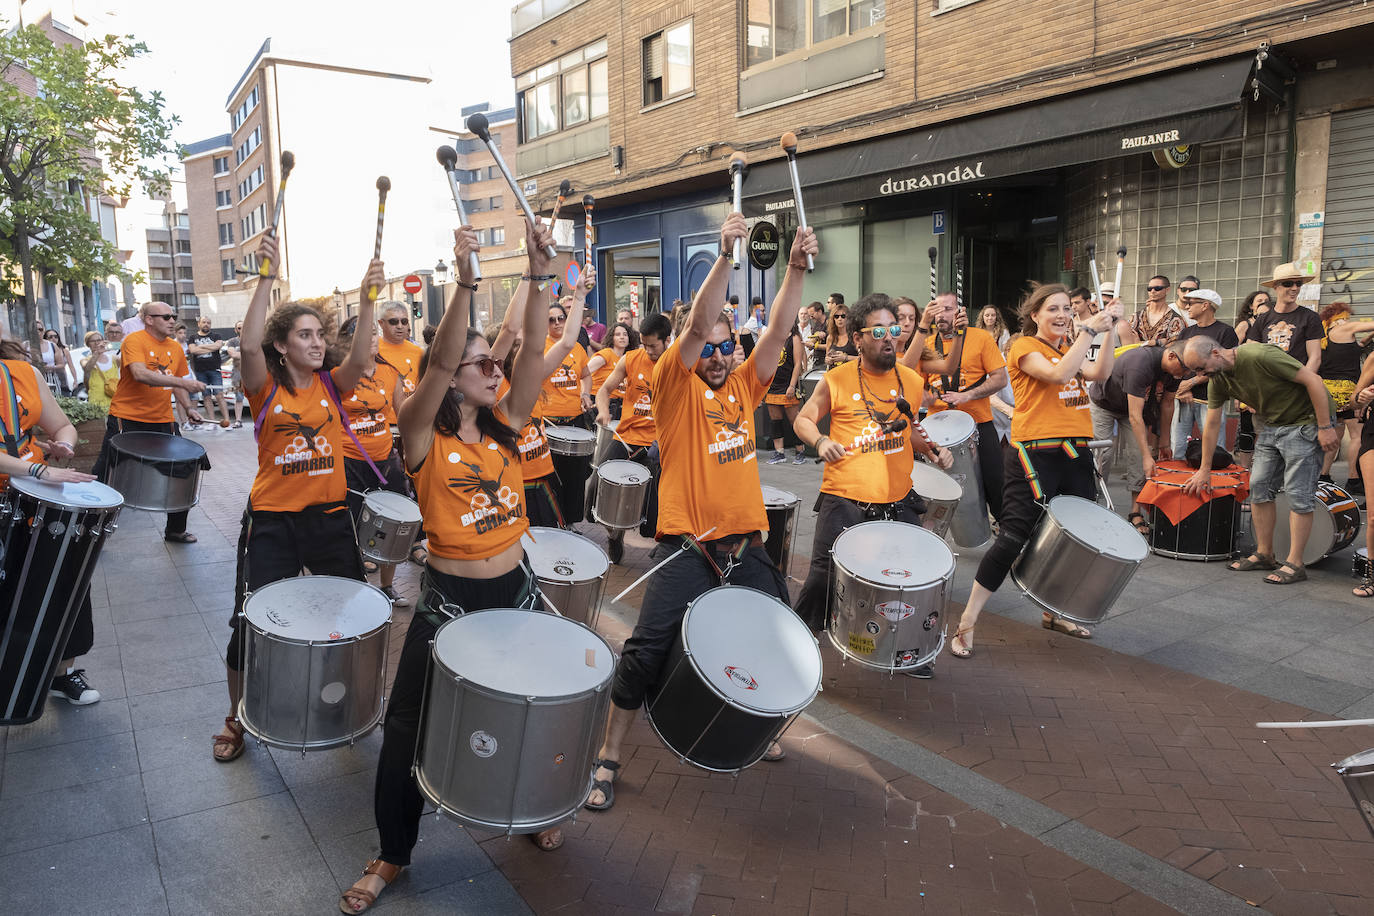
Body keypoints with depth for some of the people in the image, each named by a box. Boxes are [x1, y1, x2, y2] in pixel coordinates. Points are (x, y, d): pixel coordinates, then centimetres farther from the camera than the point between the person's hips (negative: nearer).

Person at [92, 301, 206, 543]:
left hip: (163, 421, 6)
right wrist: (183, 382, -32)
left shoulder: (176, 348, 10)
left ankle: (175, 530, 19)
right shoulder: (135, 341, -10)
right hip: (127, 418, -5)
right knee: (104, 474, 4)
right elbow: (140, 374, -27)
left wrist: (188, 408, 6)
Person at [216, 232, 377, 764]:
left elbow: (360, 358, -18)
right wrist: (266, 278, -33)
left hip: (329, 516, 2)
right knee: (250, 624, 3)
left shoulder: (332, 384, 2)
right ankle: (236, 719, 26)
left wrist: (367, 299, -32)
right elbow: (249, 346, -24)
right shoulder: (266, 388, -4)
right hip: (272, 520, -2)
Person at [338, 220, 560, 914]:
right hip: (448, 596, -4)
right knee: (407, 725, 5)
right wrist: (465, 281, -36)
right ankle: (393, 853, 27)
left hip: (514, 588, 4)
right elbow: (438, 365, -27)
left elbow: (534, 350, -9)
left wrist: (539, 272, -18)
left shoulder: (505, 426, 3)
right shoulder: (423, 435, -10)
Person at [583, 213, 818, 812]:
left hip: (746, 546, 5)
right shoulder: (674, 384, -1)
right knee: (648, 650, -8)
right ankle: (609, 756, 10)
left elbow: (778, 332, 0)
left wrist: (796, 268, -11)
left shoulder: (743, 387, 12)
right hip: (686, 545, -5)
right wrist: (725, 256, -24)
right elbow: (698, 324, -16)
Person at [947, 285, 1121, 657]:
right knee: (1012, 540, -10)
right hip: (1034, 454, -8)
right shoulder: (1024, 347, -5)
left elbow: (1099, 373, 0)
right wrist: (1089, 330, -20)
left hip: (1074, 453, 8)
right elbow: (1059, 374, -22)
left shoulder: (1067, 349, 18)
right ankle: (966, 624, -3)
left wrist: (1110, 330, -6)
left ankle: (1053, 612, 31)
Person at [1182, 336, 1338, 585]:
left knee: (1299, 494, -8)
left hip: (1306, 422, -8)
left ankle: (1294, 564, -4)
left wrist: (1326, 427, -22)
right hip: (1273, 425, 8)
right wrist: (1205, 469, 10)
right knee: (1259, 487, 4)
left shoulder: (1260, 356, -27)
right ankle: (1264, 555, 14)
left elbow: (1313, 380, -23)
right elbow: (1212, 424, 6)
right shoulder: (1217, 379, -2)